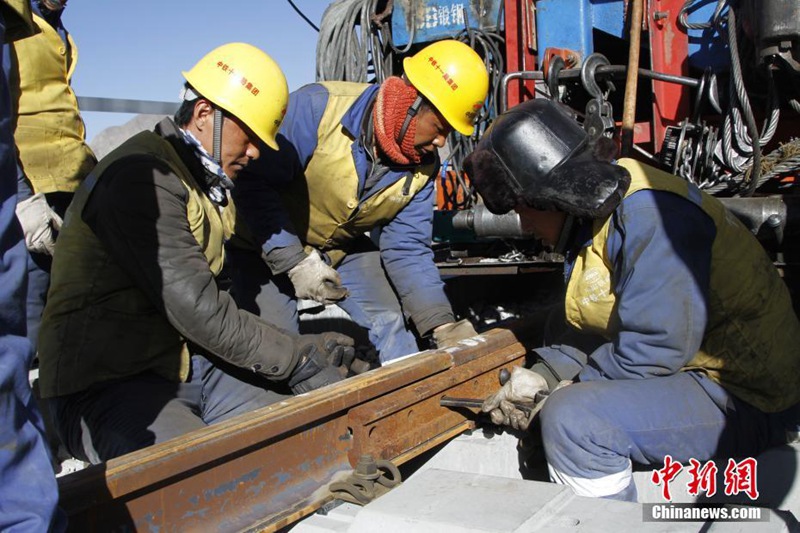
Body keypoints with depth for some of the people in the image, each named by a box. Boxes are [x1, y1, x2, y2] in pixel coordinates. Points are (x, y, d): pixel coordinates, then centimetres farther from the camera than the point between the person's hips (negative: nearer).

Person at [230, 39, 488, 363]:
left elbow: (407, 249, -10)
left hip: (343, 247, 5)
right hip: (271, 240, -4)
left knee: (389, 321, -1)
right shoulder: (317, 107, -30)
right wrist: (296, 262, -33)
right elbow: (254, 183, -29)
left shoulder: (422, 167, -12)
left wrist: (443, 326, -20)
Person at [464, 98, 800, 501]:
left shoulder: (650, 214, -24)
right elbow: (586, 328, 11)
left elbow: (653, 350, -28)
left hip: (746, 400, -10)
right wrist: (544, 374, -4)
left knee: (571, 417, -26)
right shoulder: (597, 215, 6)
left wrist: (569, 389, -15)